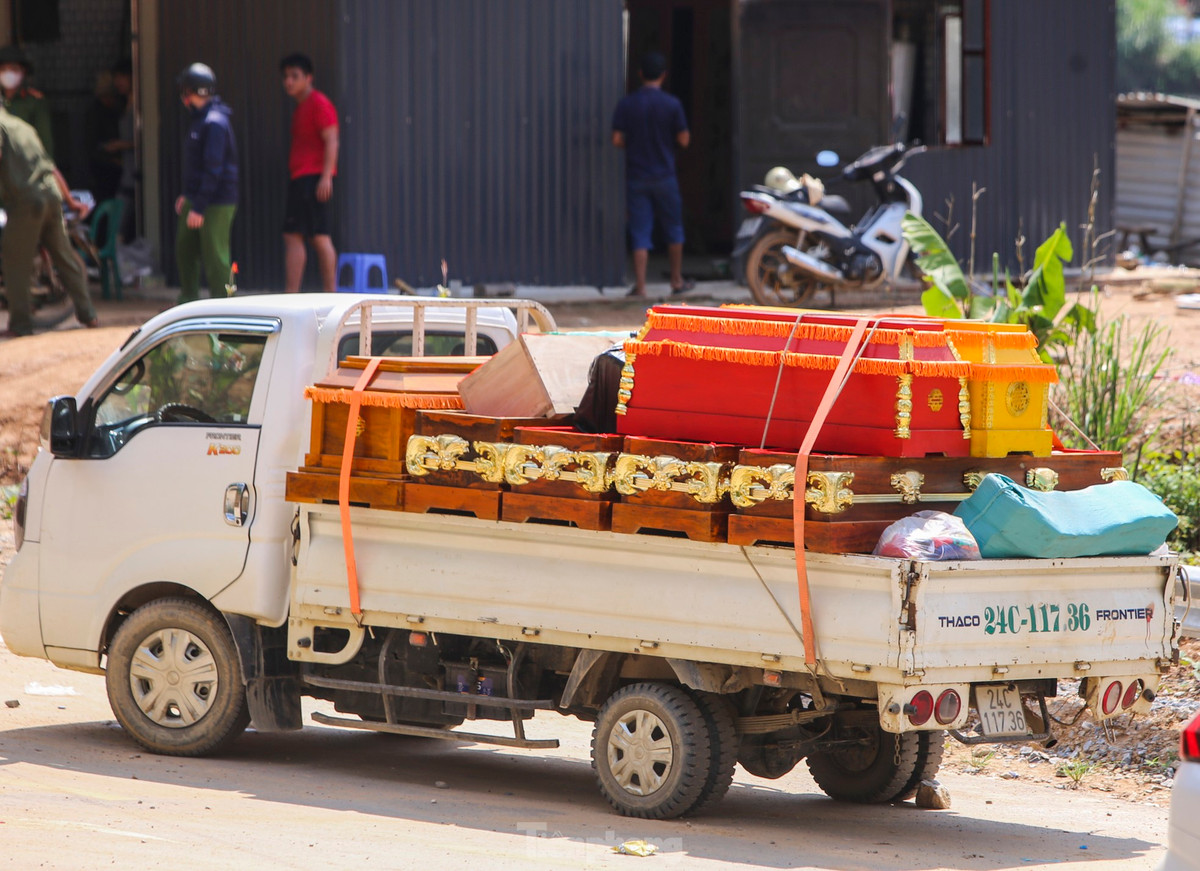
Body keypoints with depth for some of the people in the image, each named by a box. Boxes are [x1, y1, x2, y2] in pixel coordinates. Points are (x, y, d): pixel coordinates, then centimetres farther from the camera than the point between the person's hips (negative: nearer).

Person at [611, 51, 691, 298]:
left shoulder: (627, 104, -5)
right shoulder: (672, 104, -7)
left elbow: (617, 140, -6)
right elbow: (683, 140, -5)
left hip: (636, 176, 0)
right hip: (664, 175, 0)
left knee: (640, 232, 1)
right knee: (673, 229, 16)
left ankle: (640, 285, -5)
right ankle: (677, 280, 23)